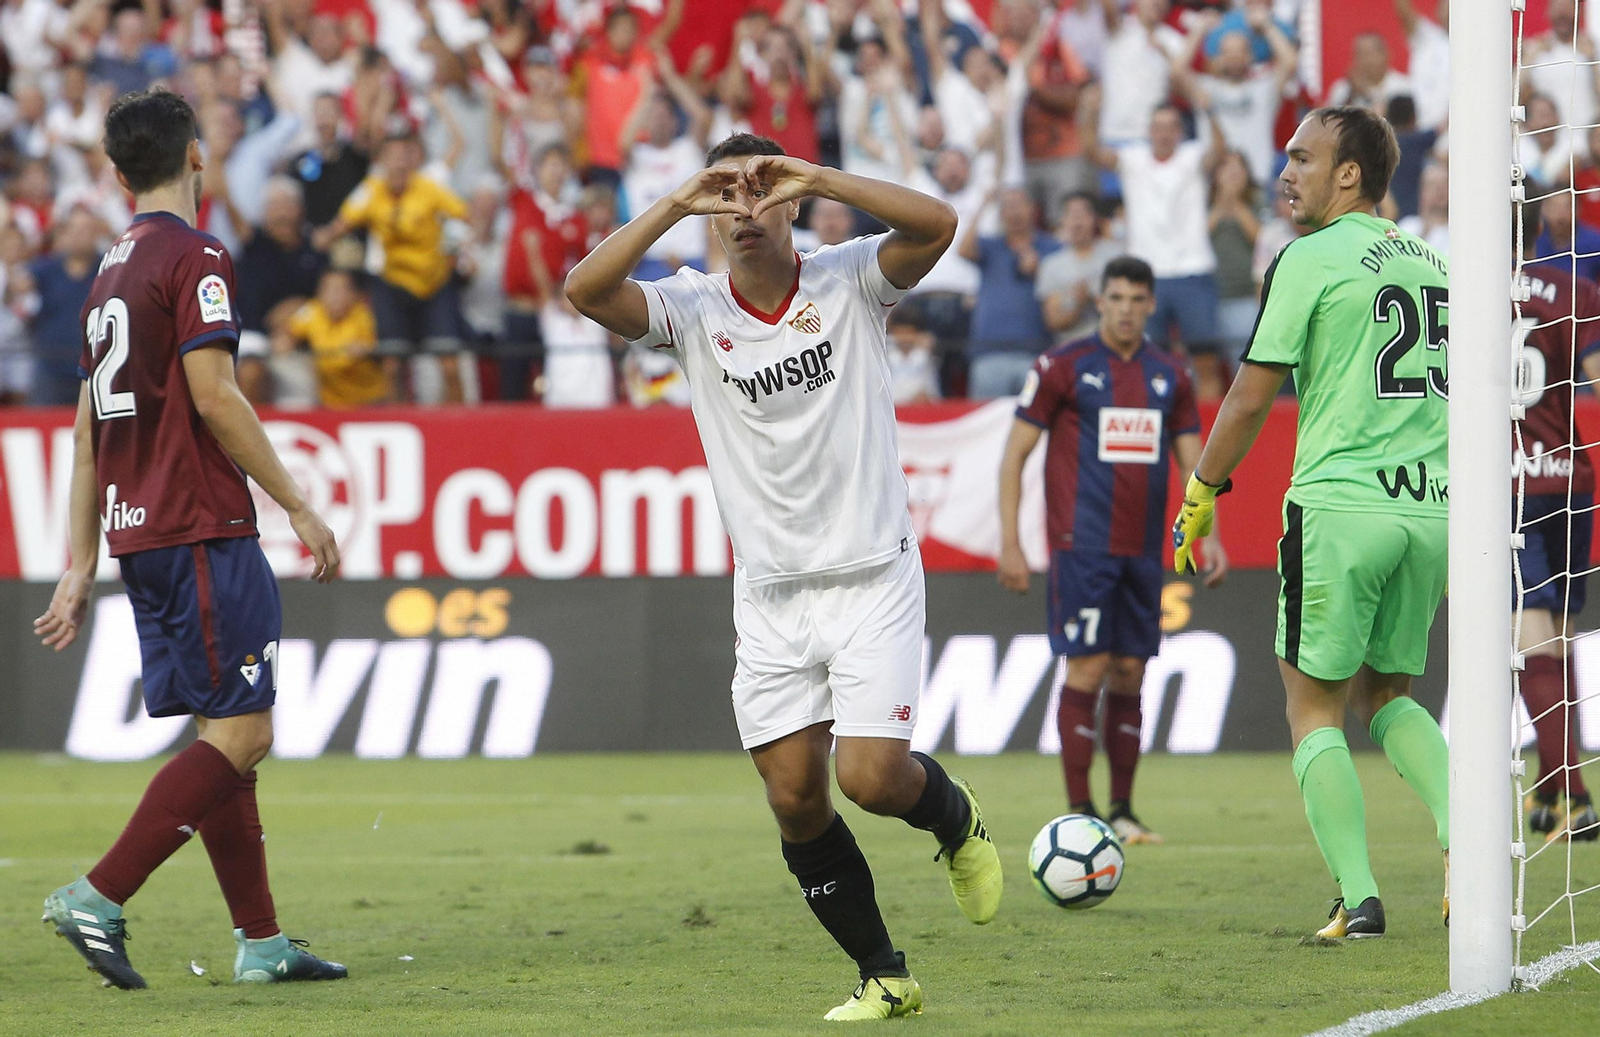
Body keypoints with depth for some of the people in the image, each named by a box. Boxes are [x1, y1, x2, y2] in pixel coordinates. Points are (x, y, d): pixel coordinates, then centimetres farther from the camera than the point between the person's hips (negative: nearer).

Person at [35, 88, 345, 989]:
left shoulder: (111, 272, 17)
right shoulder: (195, 258, -8)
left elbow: (88, 431, 17)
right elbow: (213, 395, -17)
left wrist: (83, 567, 18)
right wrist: (299, 507, -12)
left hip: (137, 535, 9)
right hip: (203, 533, -9)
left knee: (223, 734, 10)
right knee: (241, 734, -9)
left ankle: (261, 939, 9)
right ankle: (99, 899, -17)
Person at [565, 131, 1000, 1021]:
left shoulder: (849, 281, -4)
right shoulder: (693, 308, 1)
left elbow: (936, 223, -22)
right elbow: (587, 289, -15)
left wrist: (814, 177, -23)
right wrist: (677, 205, -20)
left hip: (871, 575, -3)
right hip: (769, 594, 3)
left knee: (870, 776, -15)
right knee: (795, 800, 0)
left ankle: (954, 815, 21)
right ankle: (885, 976, 16)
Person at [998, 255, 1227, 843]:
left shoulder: (1170, 377, 11)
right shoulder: (1062, 367, -2)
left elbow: (1193, 462, 15)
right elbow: (1014, 453, -1)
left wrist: (1208, 535, 1)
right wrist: (1009, 541, -7)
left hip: (1143, 549, 5)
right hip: (1082, 545, -5)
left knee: (1130, 675, 5)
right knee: (1087, 668, -9)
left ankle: (1122, 811, 11)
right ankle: (1080, 811, -5)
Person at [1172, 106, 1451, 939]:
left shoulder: (1310, 260, -5)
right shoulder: (1432, 263, 14)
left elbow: (1251, 398, -5)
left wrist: (1199, 497, 6)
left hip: (1339, 505, -6)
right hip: (1431, 508, 6)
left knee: (1315, 703, 5)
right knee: (1385, 692, 19)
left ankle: (1358, 897, -5)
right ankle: (1460, 829, -5)